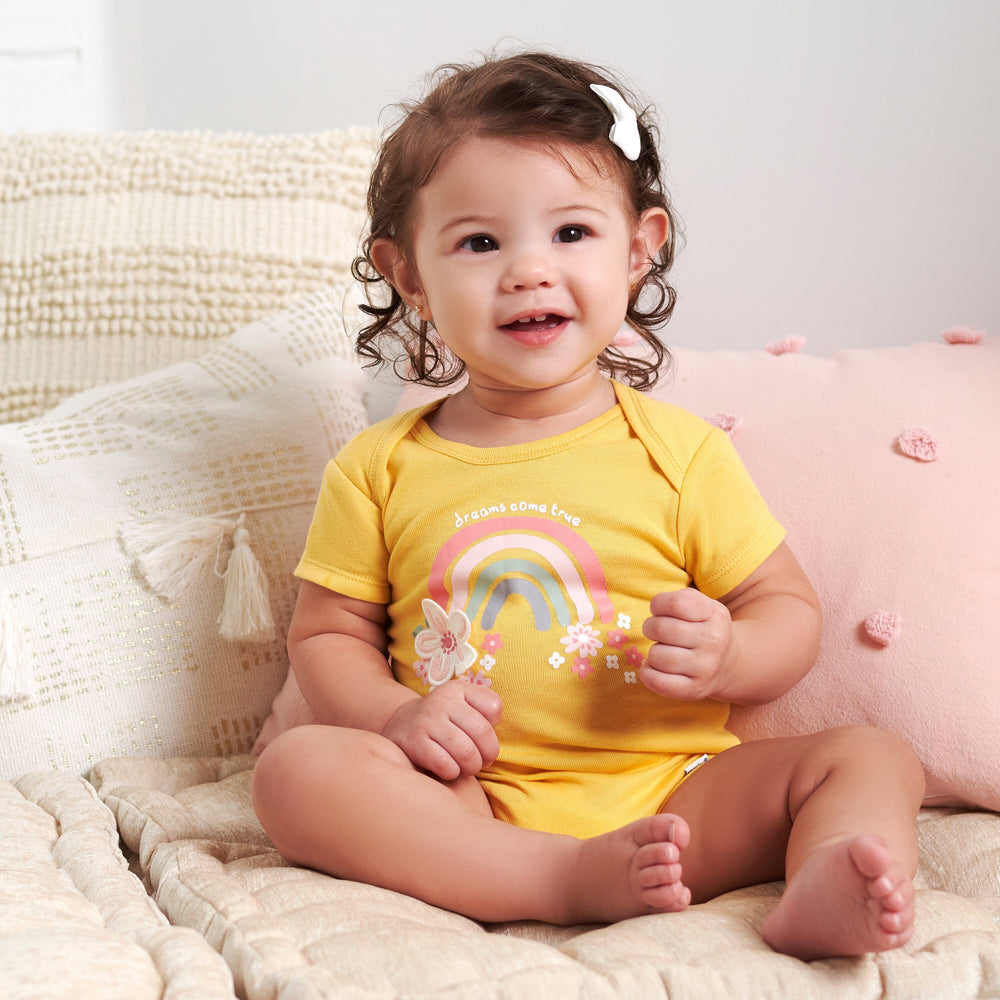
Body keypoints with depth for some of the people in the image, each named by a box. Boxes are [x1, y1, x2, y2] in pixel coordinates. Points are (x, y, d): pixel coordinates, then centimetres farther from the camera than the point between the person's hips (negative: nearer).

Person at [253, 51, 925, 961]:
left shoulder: (681, 452, 4)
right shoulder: (379, 471, 6)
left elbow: (790, 611, 9)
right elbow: (327, 636, 10)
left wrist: (725, 657, -14)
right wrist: (397, 715, -11)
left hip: (668, 792, 1)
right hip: (473, 802, 0)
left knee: (874, 759, -17)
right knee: (296, 768, -25)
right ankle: (568, 883, -35)